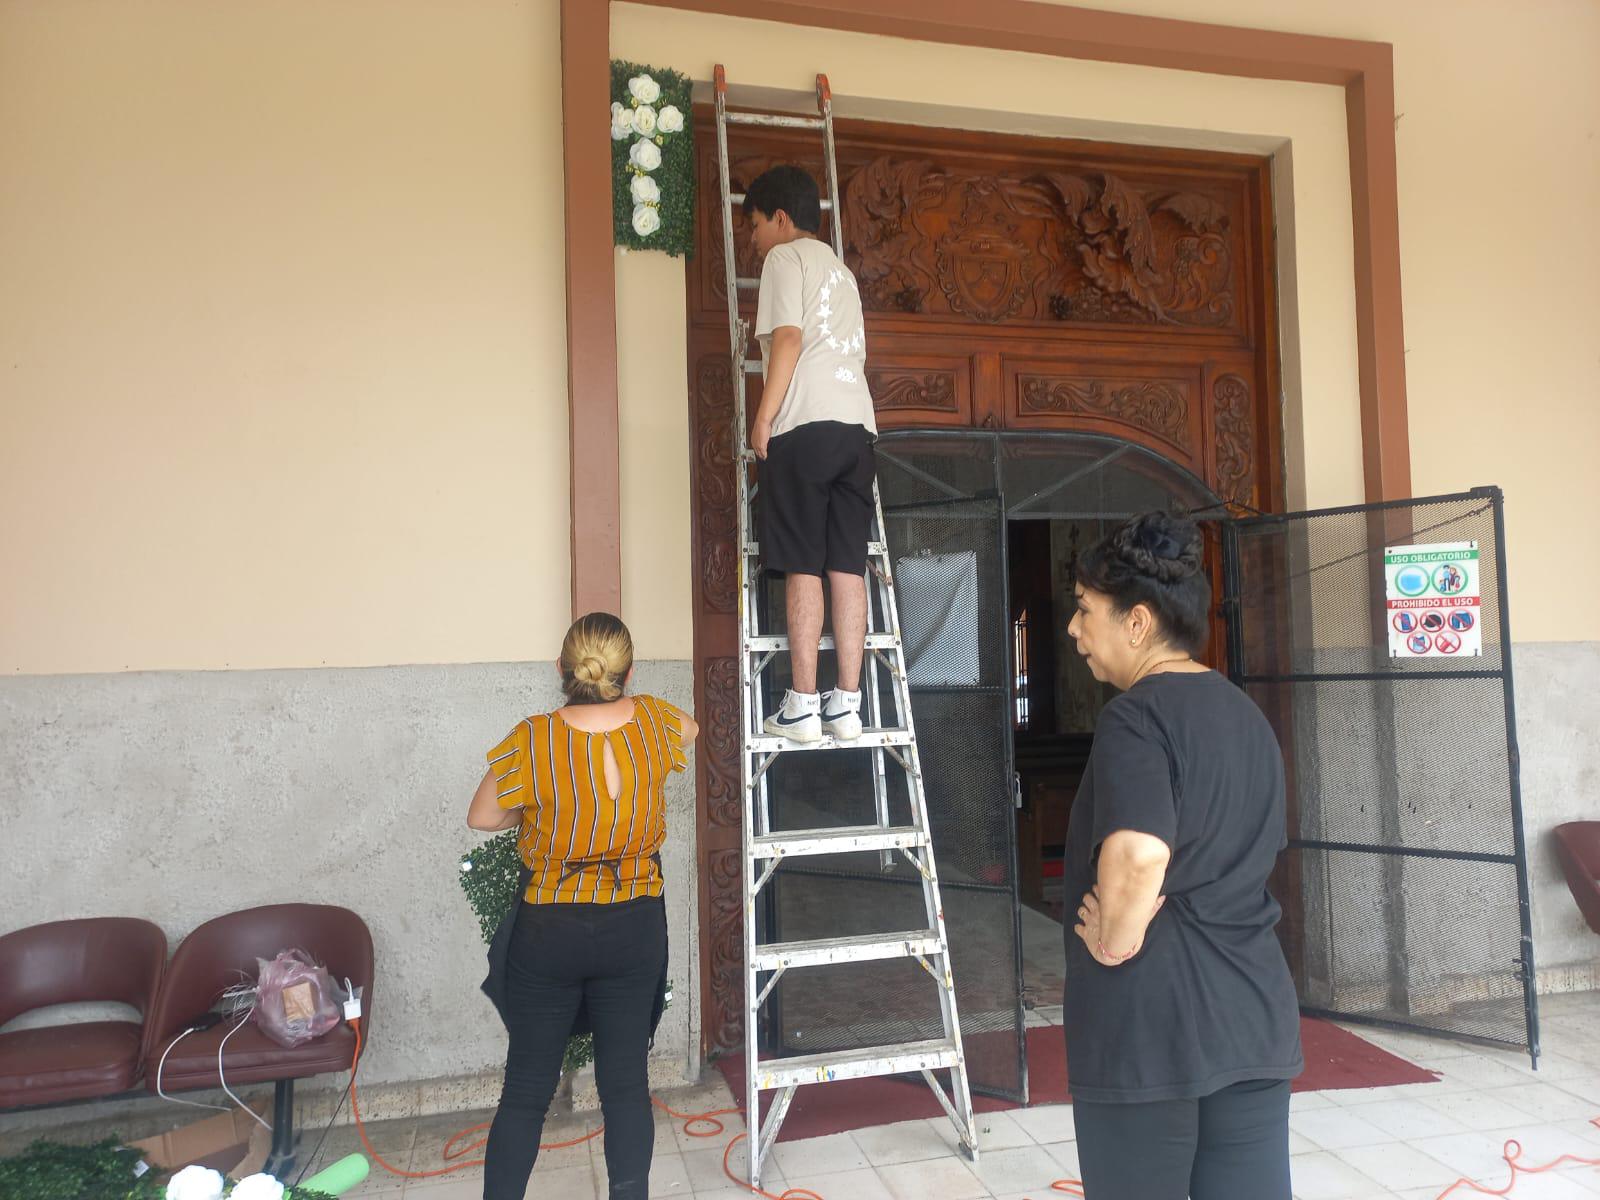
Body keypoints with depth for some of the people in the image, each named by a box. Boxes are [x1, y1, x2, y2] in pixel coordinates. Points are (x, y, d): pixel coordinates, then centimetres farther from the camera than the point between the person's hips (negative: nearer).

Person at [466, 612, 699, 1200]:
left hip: (548, 932, -2)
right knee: (626, 1083, 12)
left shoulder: (532, 740, -19)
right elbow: (691, 727, 14)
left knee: (526, 1087, 12)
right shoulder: (655, 724, -11)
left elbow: (482, 817, -5)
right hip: (635, 930, 2)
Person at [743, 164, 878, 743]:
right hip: (857, 424, 7)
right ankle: (847, 702, 1)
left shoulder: (786, 258, 5)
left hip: (807, 423, -7)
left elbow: (788, 338, -8)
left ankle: (802, 705, -7)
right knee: (848, 566, 2)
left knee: (803, 568, -7)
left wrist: (763, 418, -8)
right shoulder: (841, 269, 29)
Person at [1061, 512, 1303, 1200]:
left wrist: (1116, 939, -15)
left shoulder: (1136, 715, -15)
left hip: (1147, 1019, -7)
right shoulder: (1247, 714, 11)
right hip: (1254, 1012, 8)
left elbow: (1137, 856, -31)